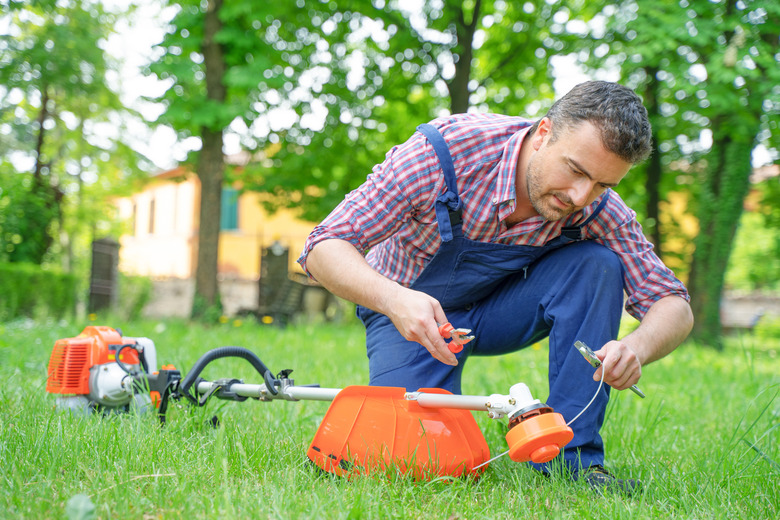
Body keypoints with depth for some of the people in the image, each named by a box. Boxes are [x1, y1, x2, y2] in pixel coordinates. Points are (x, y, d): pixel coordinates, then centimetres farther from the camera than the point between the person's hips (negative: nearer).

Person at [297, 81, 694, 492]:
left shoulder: (598, 207, -22)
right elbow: (324, 248, -30)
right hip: (412, 310, -2)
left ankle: (570, 453, -16)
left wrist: (635, 348, -41)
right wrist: (395, 299, -50)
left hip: (502, 310, 3)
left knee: (596, 264, -25)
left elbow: (674, 306, -17)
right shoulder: (443, 151, -32)